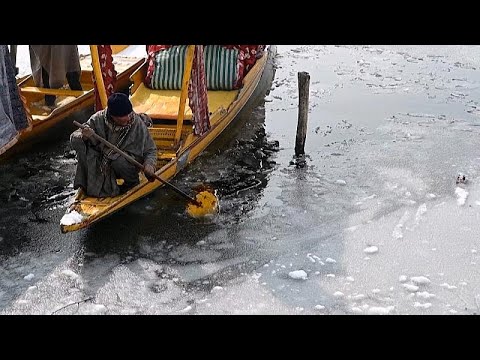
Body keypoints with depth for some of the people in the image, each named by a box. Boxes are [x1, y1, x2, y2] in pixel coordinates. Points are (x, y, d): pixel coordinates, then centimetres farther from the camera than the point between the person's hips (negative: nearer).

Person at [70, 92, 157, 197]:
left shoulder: (138, 125, -16)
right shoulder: (98, 119, -14)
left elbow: (151, 150, -6)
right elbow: (73, 138, -11)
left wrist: (149, 165, -27)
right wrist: (83, 137, -35)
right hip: (100, 165, 2)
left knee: (119, 160, -36)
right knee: (82, 144, -20)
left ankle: (132, 181, -2)